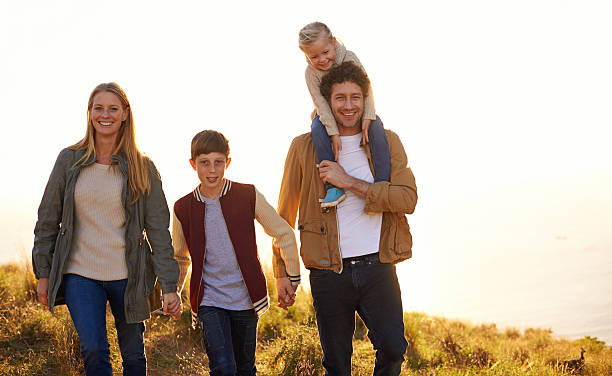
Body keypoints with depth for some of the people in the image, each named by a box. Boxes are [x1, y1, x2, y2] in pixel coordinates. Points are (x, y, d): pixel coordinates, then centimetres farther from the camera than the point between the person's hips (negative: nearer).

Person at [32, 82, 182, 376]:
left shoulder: (142, 168, -1)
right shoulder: (69, 160, 2)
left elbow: (158, 229, -4)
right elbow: (48, 218, 7)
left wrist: (169, 286, -9)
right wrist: (43, 274, 5)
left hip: (128, 276, 0)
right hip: (80, 274, 0)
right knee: (93, 352, -14)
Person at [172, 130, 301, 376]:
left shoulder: (248, 196, -5)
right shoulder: (183, 208, 0)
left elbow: (284, 234, 6)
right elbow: (180, 258, 17)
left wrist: (290, 280, 8)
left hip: (246, 300, 1)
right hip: (209, 302, 0)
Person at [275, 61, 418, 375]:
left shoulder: (387, 142, 6)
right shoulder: (304, 147, 4)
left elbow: (407, 198, -8)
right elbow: (284, 217, 10)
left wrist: (349, 182, -14)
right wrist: (283, 272, 10)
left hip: (377, 268, 1)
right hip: (329, 273, 0)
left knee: (393, 349, -7)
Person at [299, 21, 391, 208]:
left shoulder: (349, 58, -15)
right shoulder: (311, 72, -16)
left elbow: (366, 87, -15)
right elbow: (321, 103, -22)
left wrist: (367, 117, -28)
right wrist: (334, 133, -32)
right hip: (328, 114, 0)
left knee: (376, 127, -29)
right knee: (317, 130, -33)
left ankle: (382, 182, -28)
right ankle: (334, 185, -34)